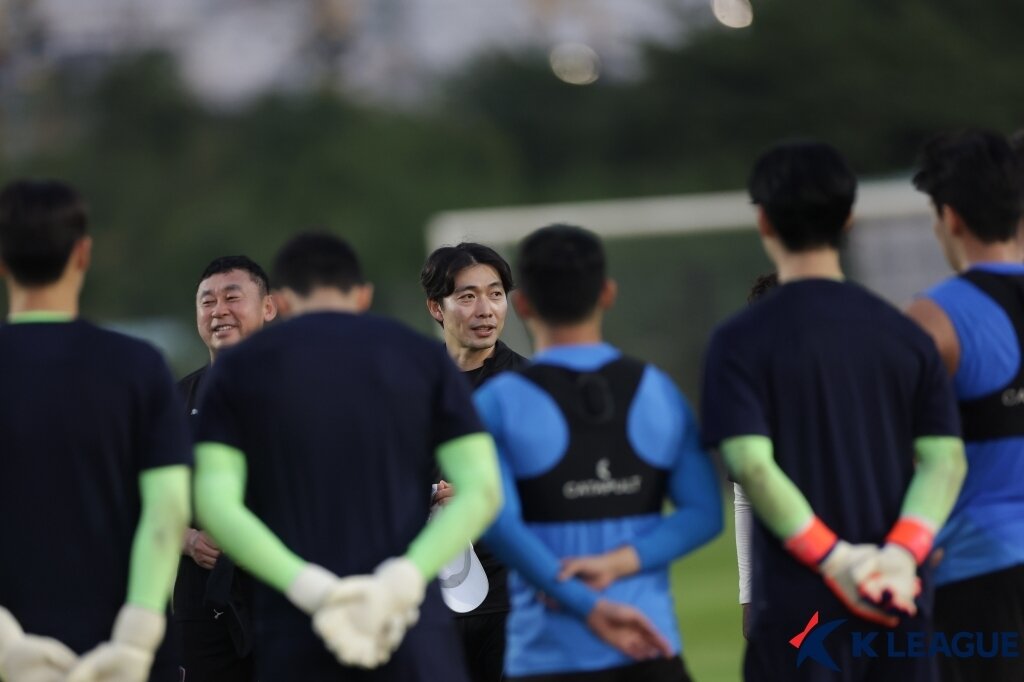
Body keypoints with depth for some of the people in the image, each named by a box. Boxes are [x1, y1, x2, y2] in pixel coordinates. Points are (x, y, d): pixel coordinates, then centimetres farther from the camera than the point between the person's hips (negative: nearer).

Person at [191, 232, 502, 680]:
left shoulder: (237, 370, 7)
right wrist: (402, 580, -14)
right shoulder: (426, 358, 8)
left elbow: (214, 504, -7)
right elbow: (482, 490, -4)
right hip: (416, 643, 0)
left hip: (294, 642, 0)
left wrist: (310, 588, -16)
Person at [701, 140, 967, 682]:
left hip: (797, 609, -3)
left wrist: (833, 557, -13)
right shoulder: (906, 336, 8)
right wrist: (903, 551, -11)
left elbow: (751, 464, -14)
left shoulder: (740, 342, -4)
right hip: (898, 602, 3)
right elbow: (946, 458, -1)